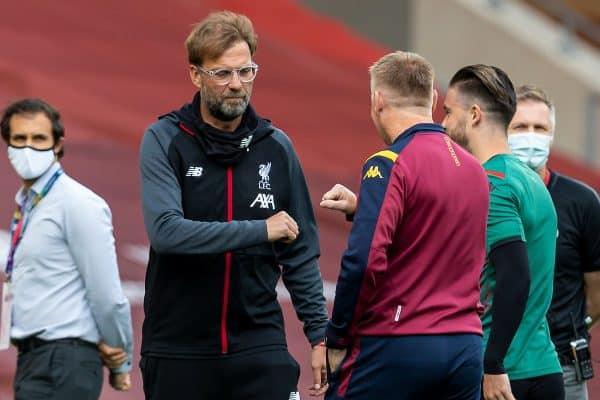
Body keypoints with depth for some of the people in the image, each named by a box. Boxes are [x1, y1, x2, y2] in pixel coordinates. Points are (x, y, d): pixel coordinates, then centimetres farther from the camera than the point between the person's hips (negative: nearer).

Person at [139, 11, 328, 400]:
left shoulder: (276, 146, 5)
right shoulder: (164, 140, -4)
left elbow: (301, 254, 10)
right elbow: (165, 230, -20)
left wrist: (319, 334, 4)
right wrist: (259, 230, -20)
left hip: (259, 345, 2)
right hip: (178, 349, -1)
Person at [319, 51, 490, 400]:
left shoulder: (390, 165, -10)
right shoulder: (473, 168, 13)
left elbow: (364, 260, -19)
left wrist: (337, 339, -7)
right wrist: (363, 208, 21)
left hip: (396, 346, -7)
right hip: (465, 349, 7)